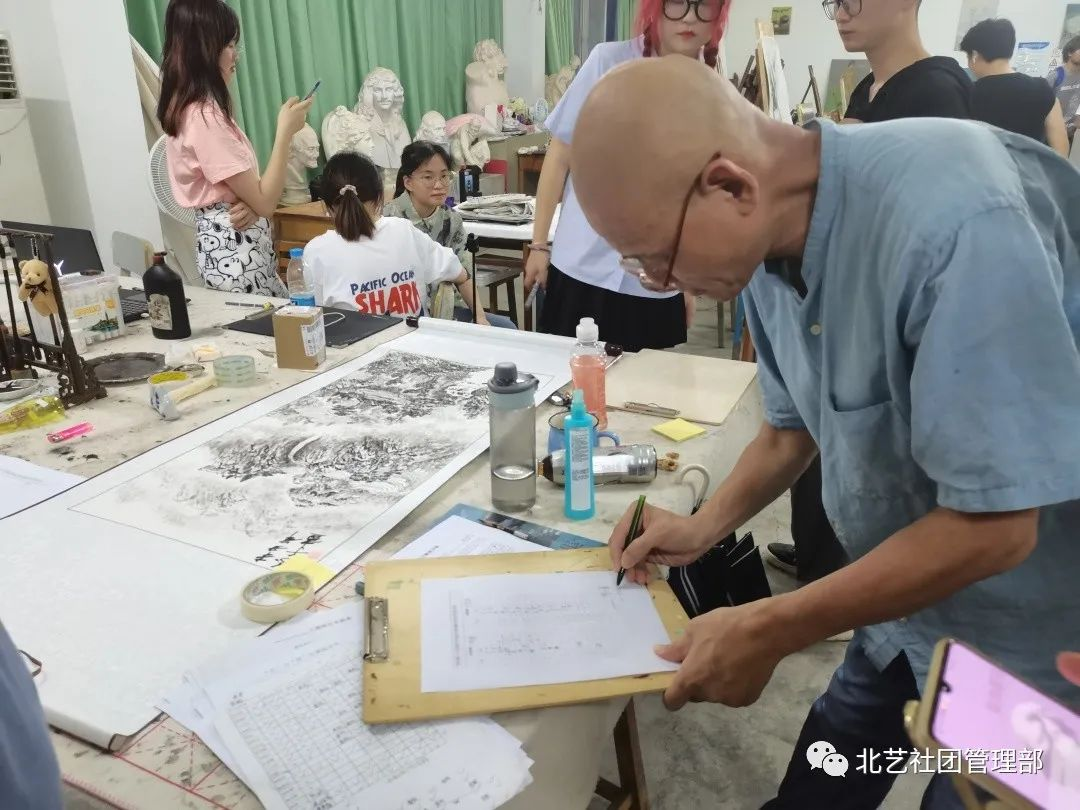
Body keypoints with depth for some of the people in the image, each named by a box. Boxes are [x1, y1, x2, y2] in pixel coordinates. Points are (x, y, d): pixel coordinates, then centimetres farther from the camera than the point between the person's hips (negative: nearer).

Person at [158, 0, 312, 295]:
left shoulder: (189, 107, 9)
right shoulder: (205, 117, -21)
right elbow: (265, 201, -19)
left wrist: (249, 206, -7)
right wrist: (285, 131, -15)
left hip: (225, 243, 10)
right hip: (236, 249, -10)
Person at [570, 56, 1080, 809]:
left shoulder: (955, 225, -34)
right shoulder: (768, 237, -8)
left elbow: (993, 526, -30)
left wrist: (766, 633, -24)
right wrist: (703, 528, -3)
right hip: (908, 606, 7)